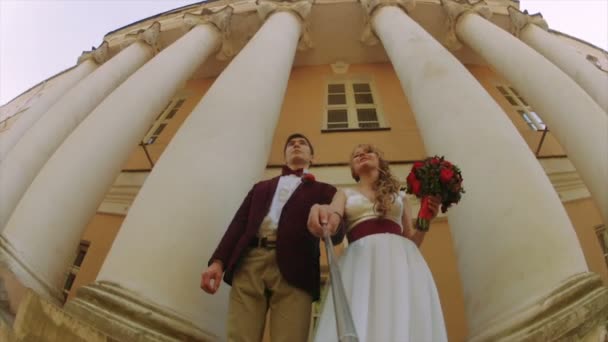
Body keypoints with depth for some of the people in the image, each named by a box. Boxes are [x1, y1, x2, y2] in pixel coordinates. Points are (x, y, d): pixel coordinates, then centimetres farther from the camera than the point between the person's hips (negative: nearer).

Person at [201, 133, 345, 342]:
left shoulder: (323, 190, 23)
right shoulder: (261, 187, 31)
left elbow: (337, 233, 7)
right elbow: (239, 223, 18)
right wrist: (218, 260, 0)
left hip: (293, 269, -2)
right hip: (249, 263, 2)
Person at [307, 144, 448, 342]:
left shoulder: (400, 196, 26)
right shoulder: (345, 194, 22)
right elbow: (333, 213, -2)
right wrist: (324, 213, -27)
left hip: (400, 260, 1)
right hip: (360, 262, -1)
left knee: (404, 326, -11)